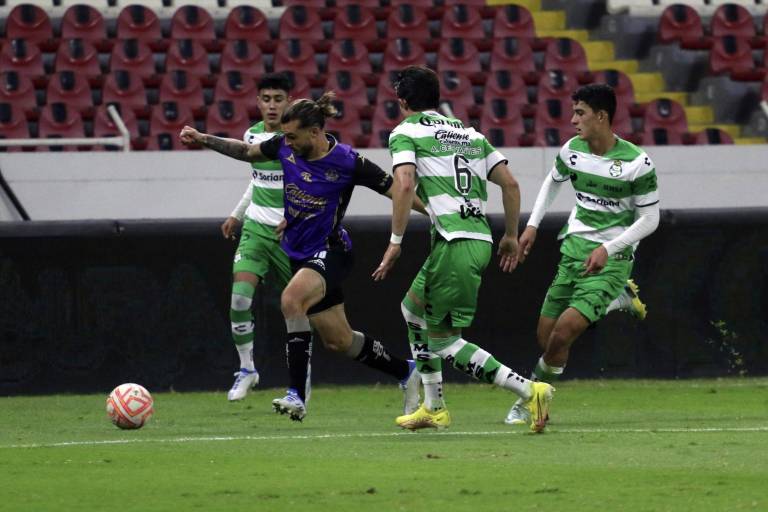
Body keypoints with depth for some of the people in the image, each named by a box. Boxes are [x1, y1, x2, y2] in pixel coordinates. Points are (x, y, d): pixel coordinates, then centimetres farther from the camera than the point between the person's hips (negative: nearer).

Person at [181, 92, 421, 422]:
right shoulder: (285, 147, -5)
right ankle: (406, 372, 39)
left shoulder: (347, 162, -20)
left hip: (329, 252, -7)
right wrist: (204, 140, 7)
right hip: (300, 255, 7)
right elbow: (247, 152, 14)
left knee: (291, 299, -35)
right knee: (338, 340, 14)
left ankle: (297, 395, -34)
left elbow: (398, 191, -13)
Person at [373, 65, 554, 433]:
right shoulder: (470, 134, 21)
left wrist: (395, 241, -11)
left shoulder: (406, 132, 2)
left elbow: (404, 184, -15)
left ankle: (529, 391, -14)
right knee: (413, 308, 26)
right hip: (481, 237, 8)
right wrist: (511, 235, 24)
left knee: (444, 341, -2)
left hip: (455, 243, -8)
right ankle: (433, 408, 26)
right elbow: (510, 183, 16)